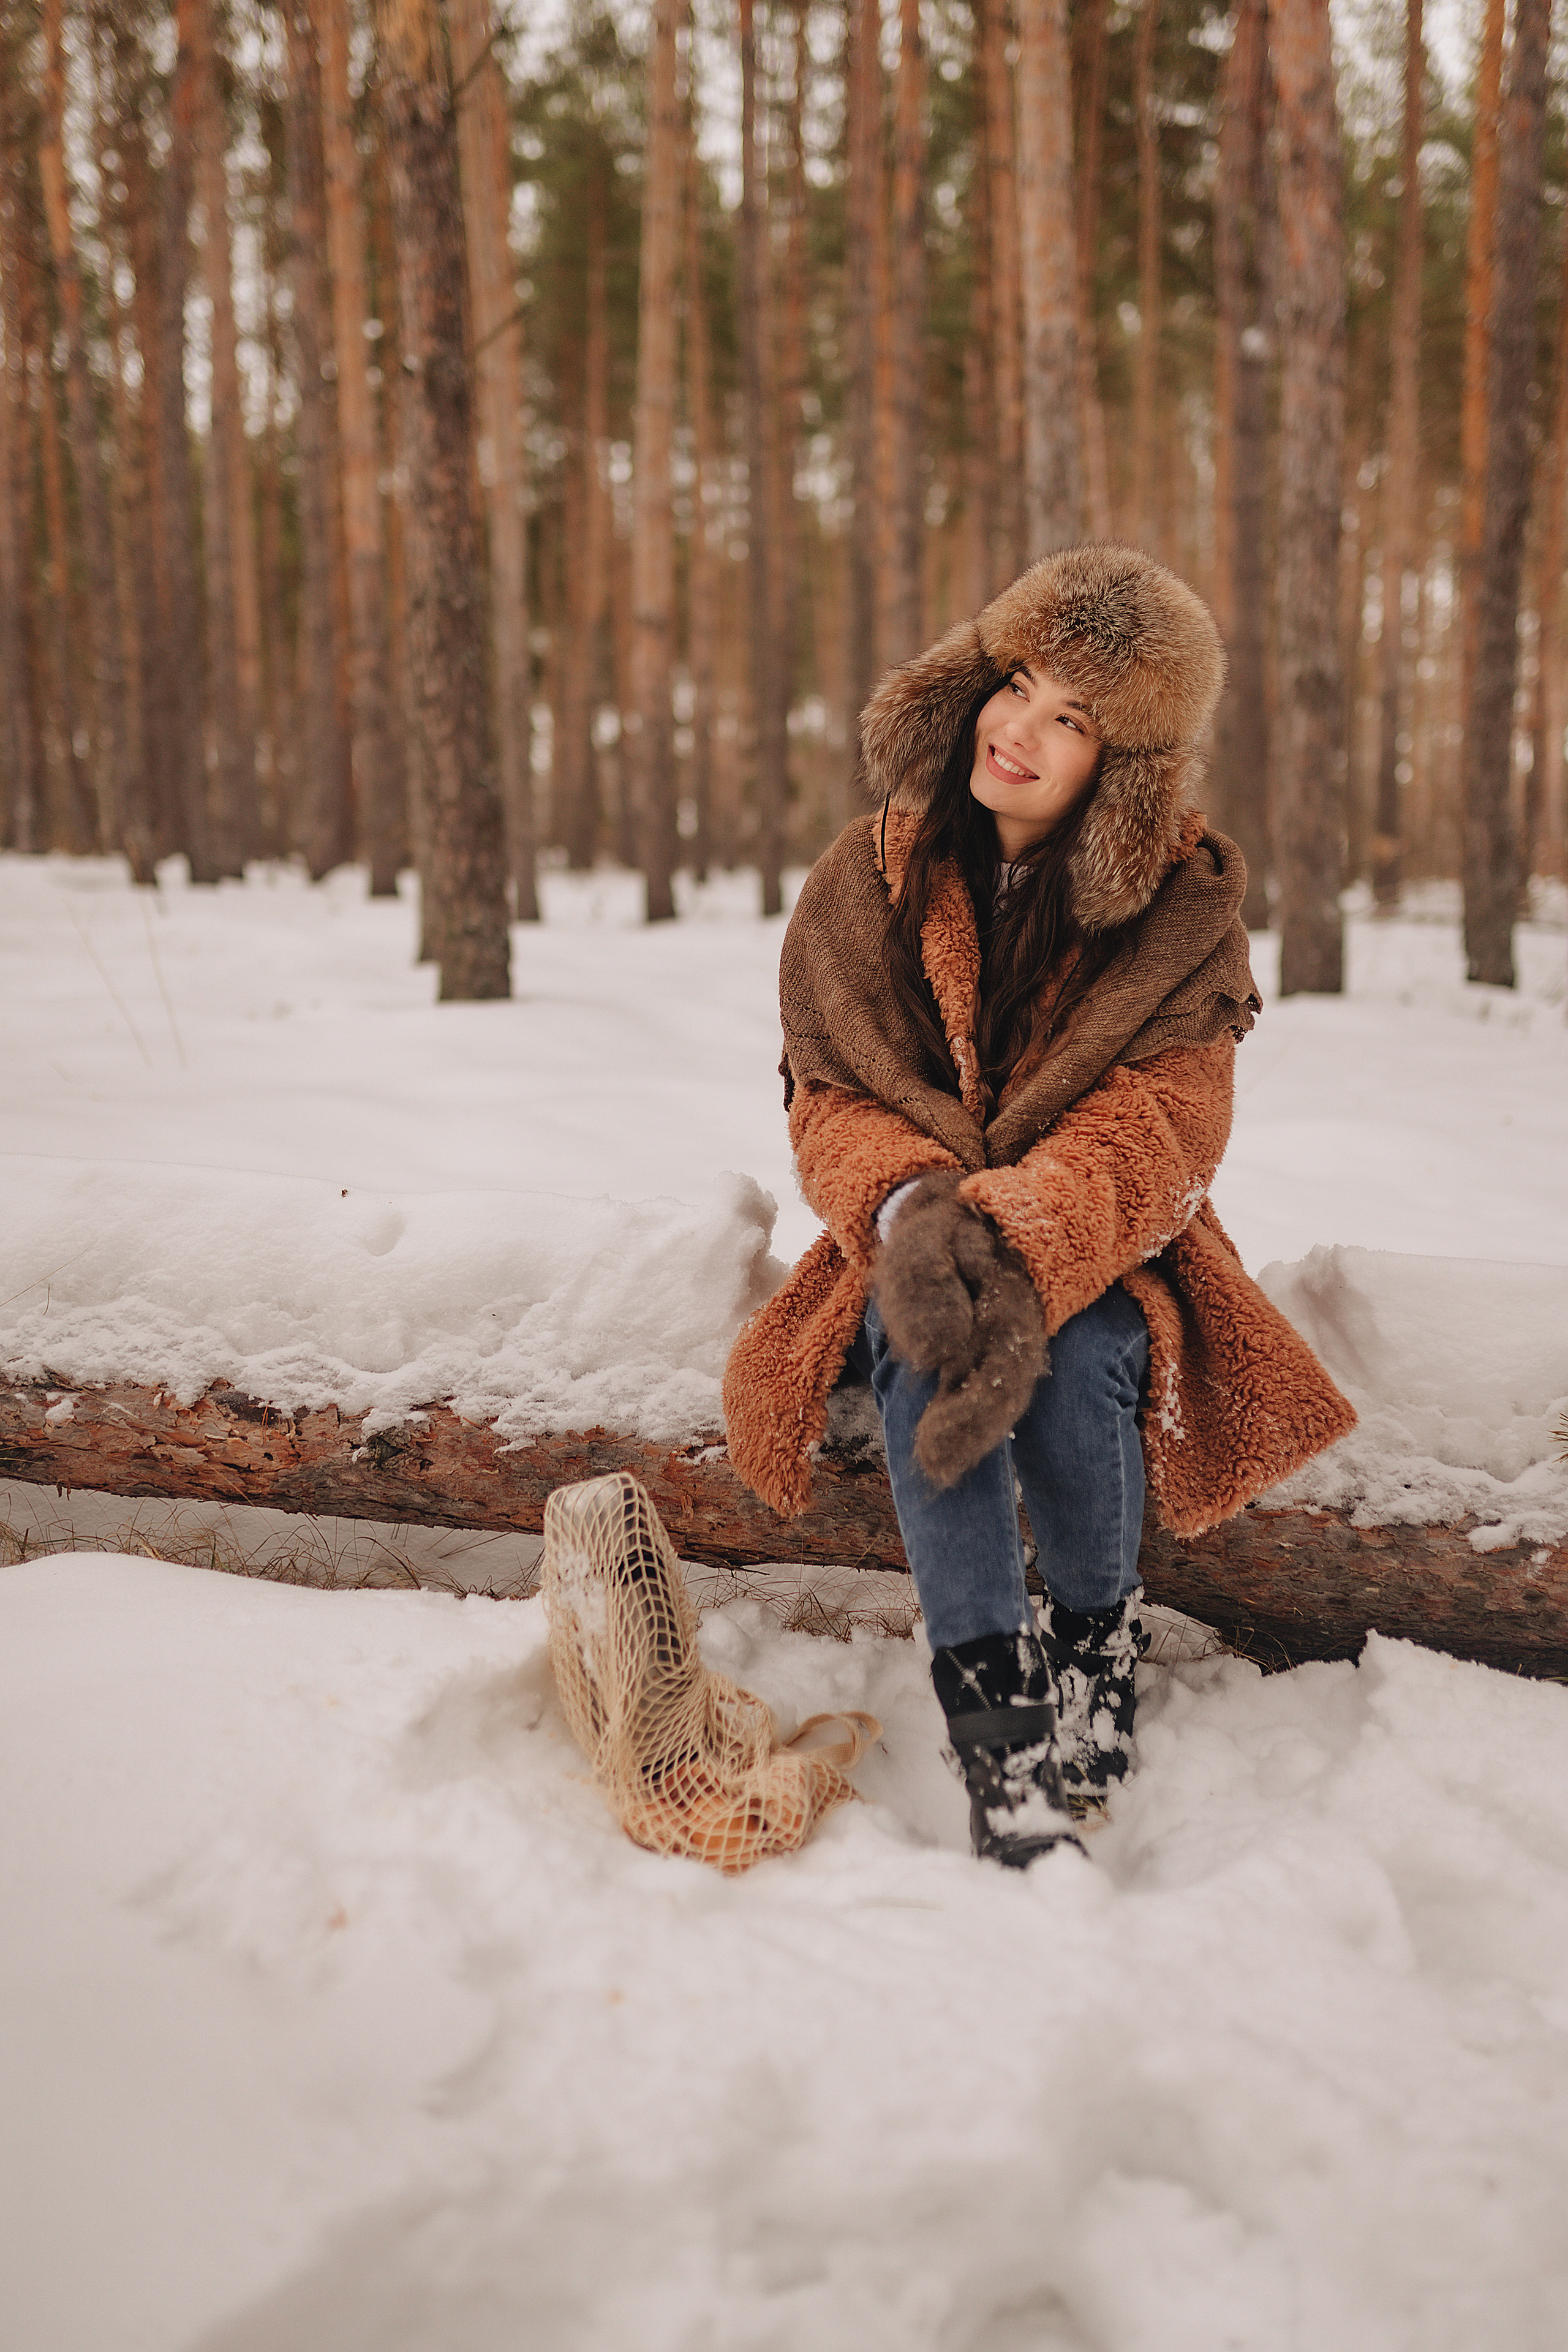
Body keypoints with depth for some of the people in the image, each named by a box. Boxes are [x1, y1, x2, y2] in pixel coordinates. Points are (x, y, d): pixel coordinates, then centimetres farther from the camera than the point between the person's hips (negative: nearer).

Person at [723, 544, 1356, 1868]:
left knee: (1073, 1362, -33)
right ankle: (1001, 1739, -30)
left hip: (1104, 1254, -1)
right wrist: (913, 1212, -32)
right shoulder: (869, 882, -1)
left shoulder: (1183, 907, -6)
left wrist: (1023, 1242, -39)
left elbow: (1157, 1127, -19)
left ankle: (1097, 1652, -7)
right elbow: (834, 1102, -8)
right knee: (925, 1356, -32)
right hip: (911, 1236, 1)